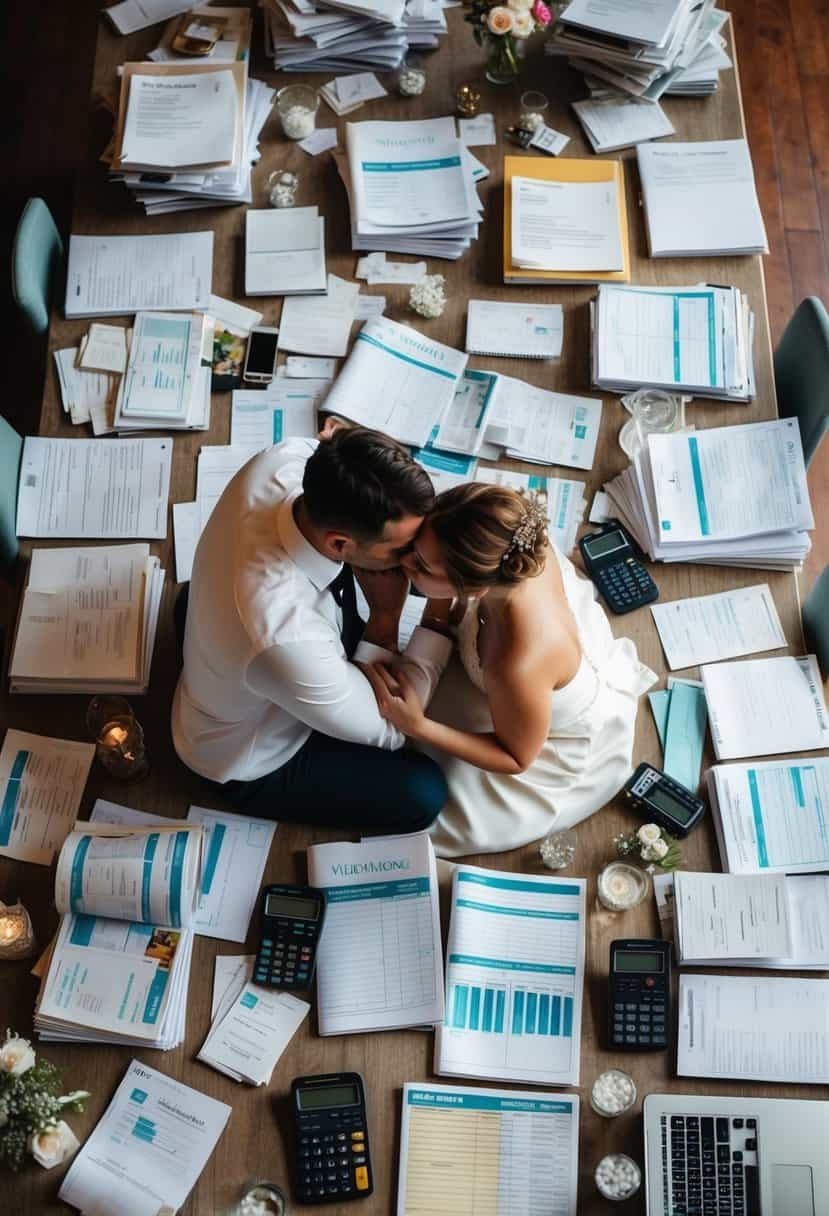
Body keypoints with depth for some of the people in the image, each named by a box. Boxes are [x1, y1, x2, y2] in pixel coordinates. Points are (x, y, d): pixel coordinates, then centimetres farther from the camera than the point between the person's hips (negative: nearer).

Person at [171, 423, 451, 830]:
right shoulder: (287, 641, -47)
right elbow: (388, 729, -27)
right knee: (423, 793, -8)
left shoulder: (282, 461, -30)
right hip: (249, 758, -6)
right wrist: (386, 614, -24)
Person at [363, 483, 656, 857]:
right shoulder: (512, 550, -31)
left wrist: (418, 727, -33)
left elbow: (516, 758, -25)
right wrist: (434, 622, -22)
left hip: (571, 740, -5)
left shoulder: (519, 665, -47)